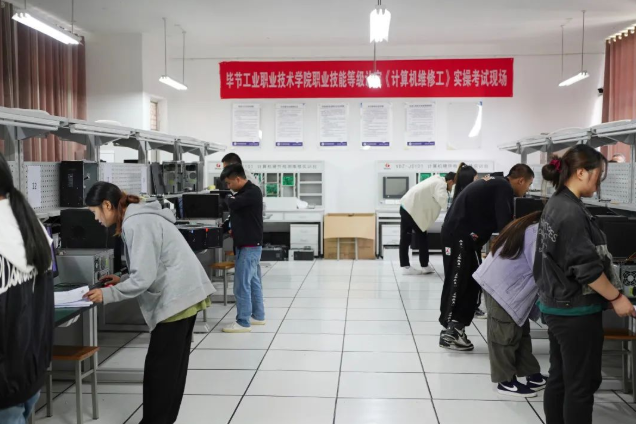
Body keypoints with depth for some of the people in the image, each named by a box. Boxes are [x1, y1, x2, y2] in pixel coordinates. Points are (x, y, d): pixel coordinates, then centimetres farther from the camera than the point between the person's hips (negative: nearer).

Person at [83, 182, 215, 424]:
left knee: (160, 366, 1)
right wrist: (122, 280, 15)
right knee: (172, 364, 18)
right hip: (183, 294, 10)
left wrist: (107, 295, -11)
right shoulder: (139, 218, 15)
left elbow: (143, 277, -21)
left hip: (176, 298, -10)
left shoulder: (136, 224, -17)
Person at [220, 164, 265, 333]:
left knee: (242, 285, -7)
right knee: (253, 282, 15)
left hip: (249, 246, -10)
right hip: (247, 245, 10)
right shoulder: (243, 193, 13)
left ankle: (243, 323, -1)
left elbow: (233, 204, -26)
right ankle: (257, 316, 24)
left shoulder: (253, 192, -15)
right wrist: (222, 227, 10)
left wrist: (228, 198, -4)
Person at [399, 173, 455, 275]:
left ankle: (405, 267, 15)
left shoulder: (437, 180, 16)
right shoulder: (440, 184, -14)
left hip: (406, 206, 9)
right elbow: (443, 201, -29)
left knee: (405, 238, 10)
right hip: (413, 210, -9)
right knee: (423, 238, 5)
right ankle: (425, 266, 14)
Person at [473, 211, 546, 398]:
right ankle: (506, 381, 12)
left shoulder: (532, 226, 14)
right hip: (504, 286, -11)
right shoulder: (538, 231, -19)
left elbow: (532, 263, 18)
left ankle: (531, 375, 26)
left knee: (520, 331, 16)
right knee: (506, 334, 1)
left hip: (504, 283, 11)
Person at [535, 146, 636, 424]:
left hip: (557, 306, 9)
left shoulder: (555, 205, 9)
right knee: (582, 384, 2)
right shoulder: (572, 212, -21)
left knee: (559, 378, 16)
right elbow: (586, 267, -23)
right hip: (576, 310, -9)